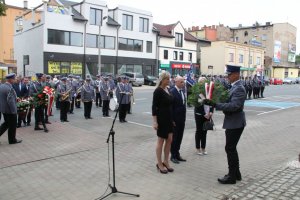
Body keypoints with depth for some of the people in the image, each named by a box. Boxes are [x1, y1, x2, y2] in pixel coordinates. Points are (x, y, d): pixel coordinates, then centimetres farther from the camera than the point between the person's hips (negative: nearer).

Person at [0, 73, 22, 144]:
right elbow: (10, 101, -25)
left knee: (6, 123, 23)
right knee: (12, 125, 7)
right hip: (10, 110, -8)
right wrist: (14, 111, -19)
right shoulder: (10, 89, -23)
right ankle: (12, 140, 20)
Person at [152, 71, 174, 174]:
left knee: (169, 140, 10)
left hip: (169, 118, 8)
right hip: (161, 118, -8)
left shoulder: (168, 90, 9)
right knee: (161, 141, 2)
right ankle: (159, 164, 15)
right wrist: (155, 121, -19)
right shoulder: (158, 91, -13)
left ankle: (165, 162, 24)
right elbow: (154, 106, -15)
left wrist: (172, 118, 16)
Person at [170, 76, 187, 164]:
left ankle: (177, 154, 25)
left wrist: (184, 118, 11)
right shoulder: (172, 92, -14)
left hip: (182, 119, 7)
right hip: (175, 120, -7)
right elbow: (170, 107, -16)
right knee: (174, 137, 4)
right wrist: (172, 120, -17)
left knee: (179, 137, 14)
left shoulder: (182, 91, 10)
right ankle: (173, 156, 16)